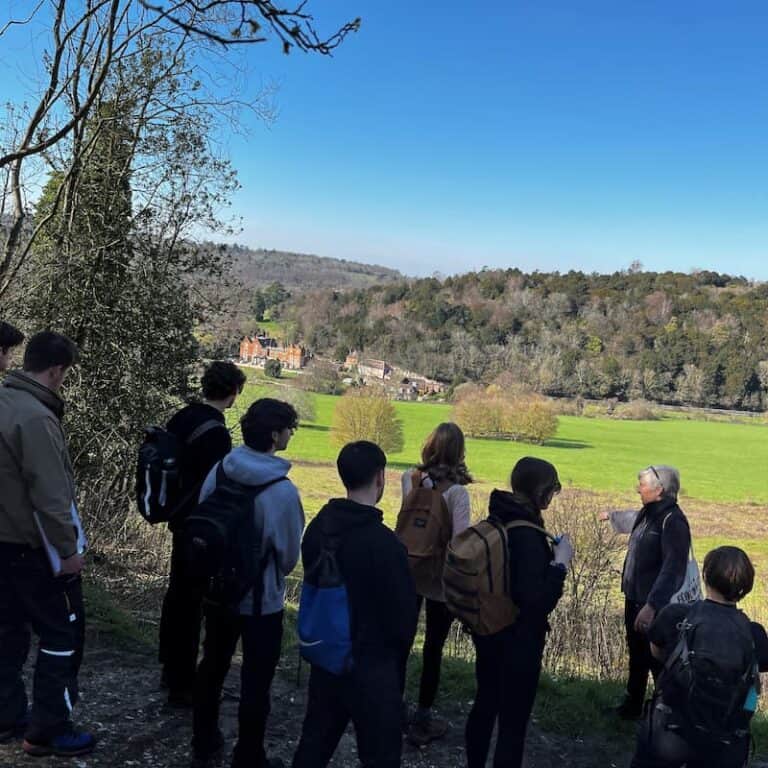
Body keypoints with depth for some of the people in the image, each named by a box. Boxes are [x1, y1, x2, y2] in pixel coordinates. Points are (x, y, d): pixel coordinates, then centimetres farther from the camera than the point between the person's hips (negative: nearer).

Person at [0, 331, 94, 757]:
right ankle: (47, 731, 12)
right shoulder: (34, 416, -24)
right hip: (34, 547, -9)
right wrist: (67, 549, -16)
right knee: (62, 635, 4)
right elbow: (49, 495, -25)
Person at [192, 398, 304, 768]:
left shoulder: (219, 470, -12)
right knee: (256, 682, 12)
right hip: (260, 600, -5)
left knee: (213, 666, 24)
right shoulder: (282, 491, -26)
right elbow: (290, 553, -13)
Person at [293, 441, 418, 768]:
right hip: (371, 665, -7)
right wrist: (397, 651, 4)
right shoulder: (384, 542, -25)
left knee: (316, 738, 22)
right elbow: (402, 611, -17)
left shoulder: (318, 526, -3)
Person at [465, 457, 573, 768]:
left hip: (489, 631, 9)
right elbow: (537, 602, -28)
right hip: (518, 640, -9)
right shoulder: (526, 535, -26)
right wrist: (560, 562, -19)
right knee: (513, 721, 5)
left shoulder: (497, 520, 0)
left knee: (485, 704, 23)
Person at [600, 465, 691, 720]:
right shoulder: (648, 513, 7)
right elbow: (633, 519, 33)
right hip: (634, 598, 9)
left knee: (657, 661, 1)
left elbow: (672, 569, -30)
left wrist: (652, 605, -36)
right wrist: (612, 516, 52)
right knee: (637, 657, 22)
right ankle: (632, 705, 37)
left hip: (654, 605, -9)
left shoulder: (673, 521, -22)